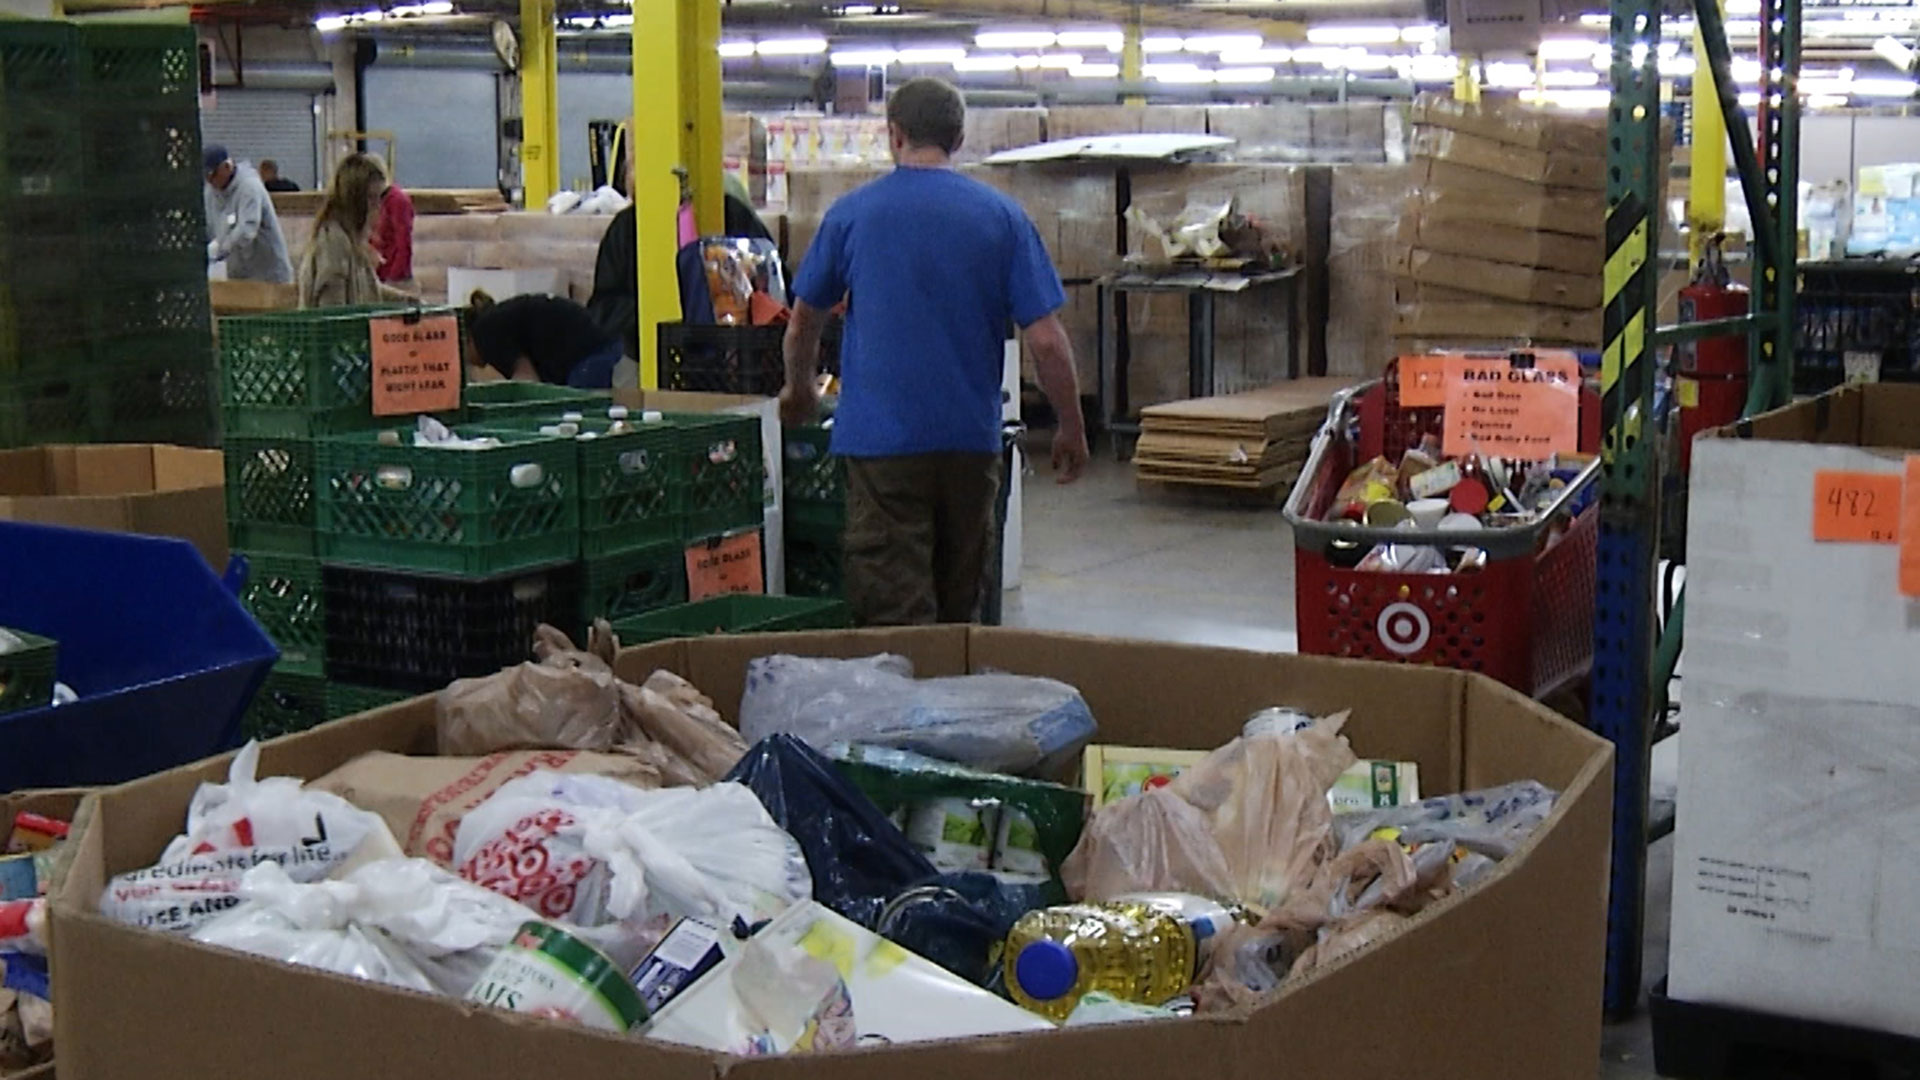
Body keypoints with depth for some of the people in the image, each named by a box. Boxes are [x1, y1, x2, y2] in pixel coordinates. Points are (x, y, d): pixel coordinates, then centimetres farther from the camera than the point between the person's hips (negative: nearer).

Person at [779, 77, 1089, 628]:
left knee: (895, 615, -2)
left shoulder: (851, 213, 0)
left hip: (880, 437, -2)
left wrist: (798, 388, 32)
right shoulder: (1002, 216, -1)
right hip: (971, 437, 2)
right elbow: (1046, 339, -5)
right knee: (960, 610, 17)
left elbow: (804, 321, 13)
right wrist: (1071, 429, 7)